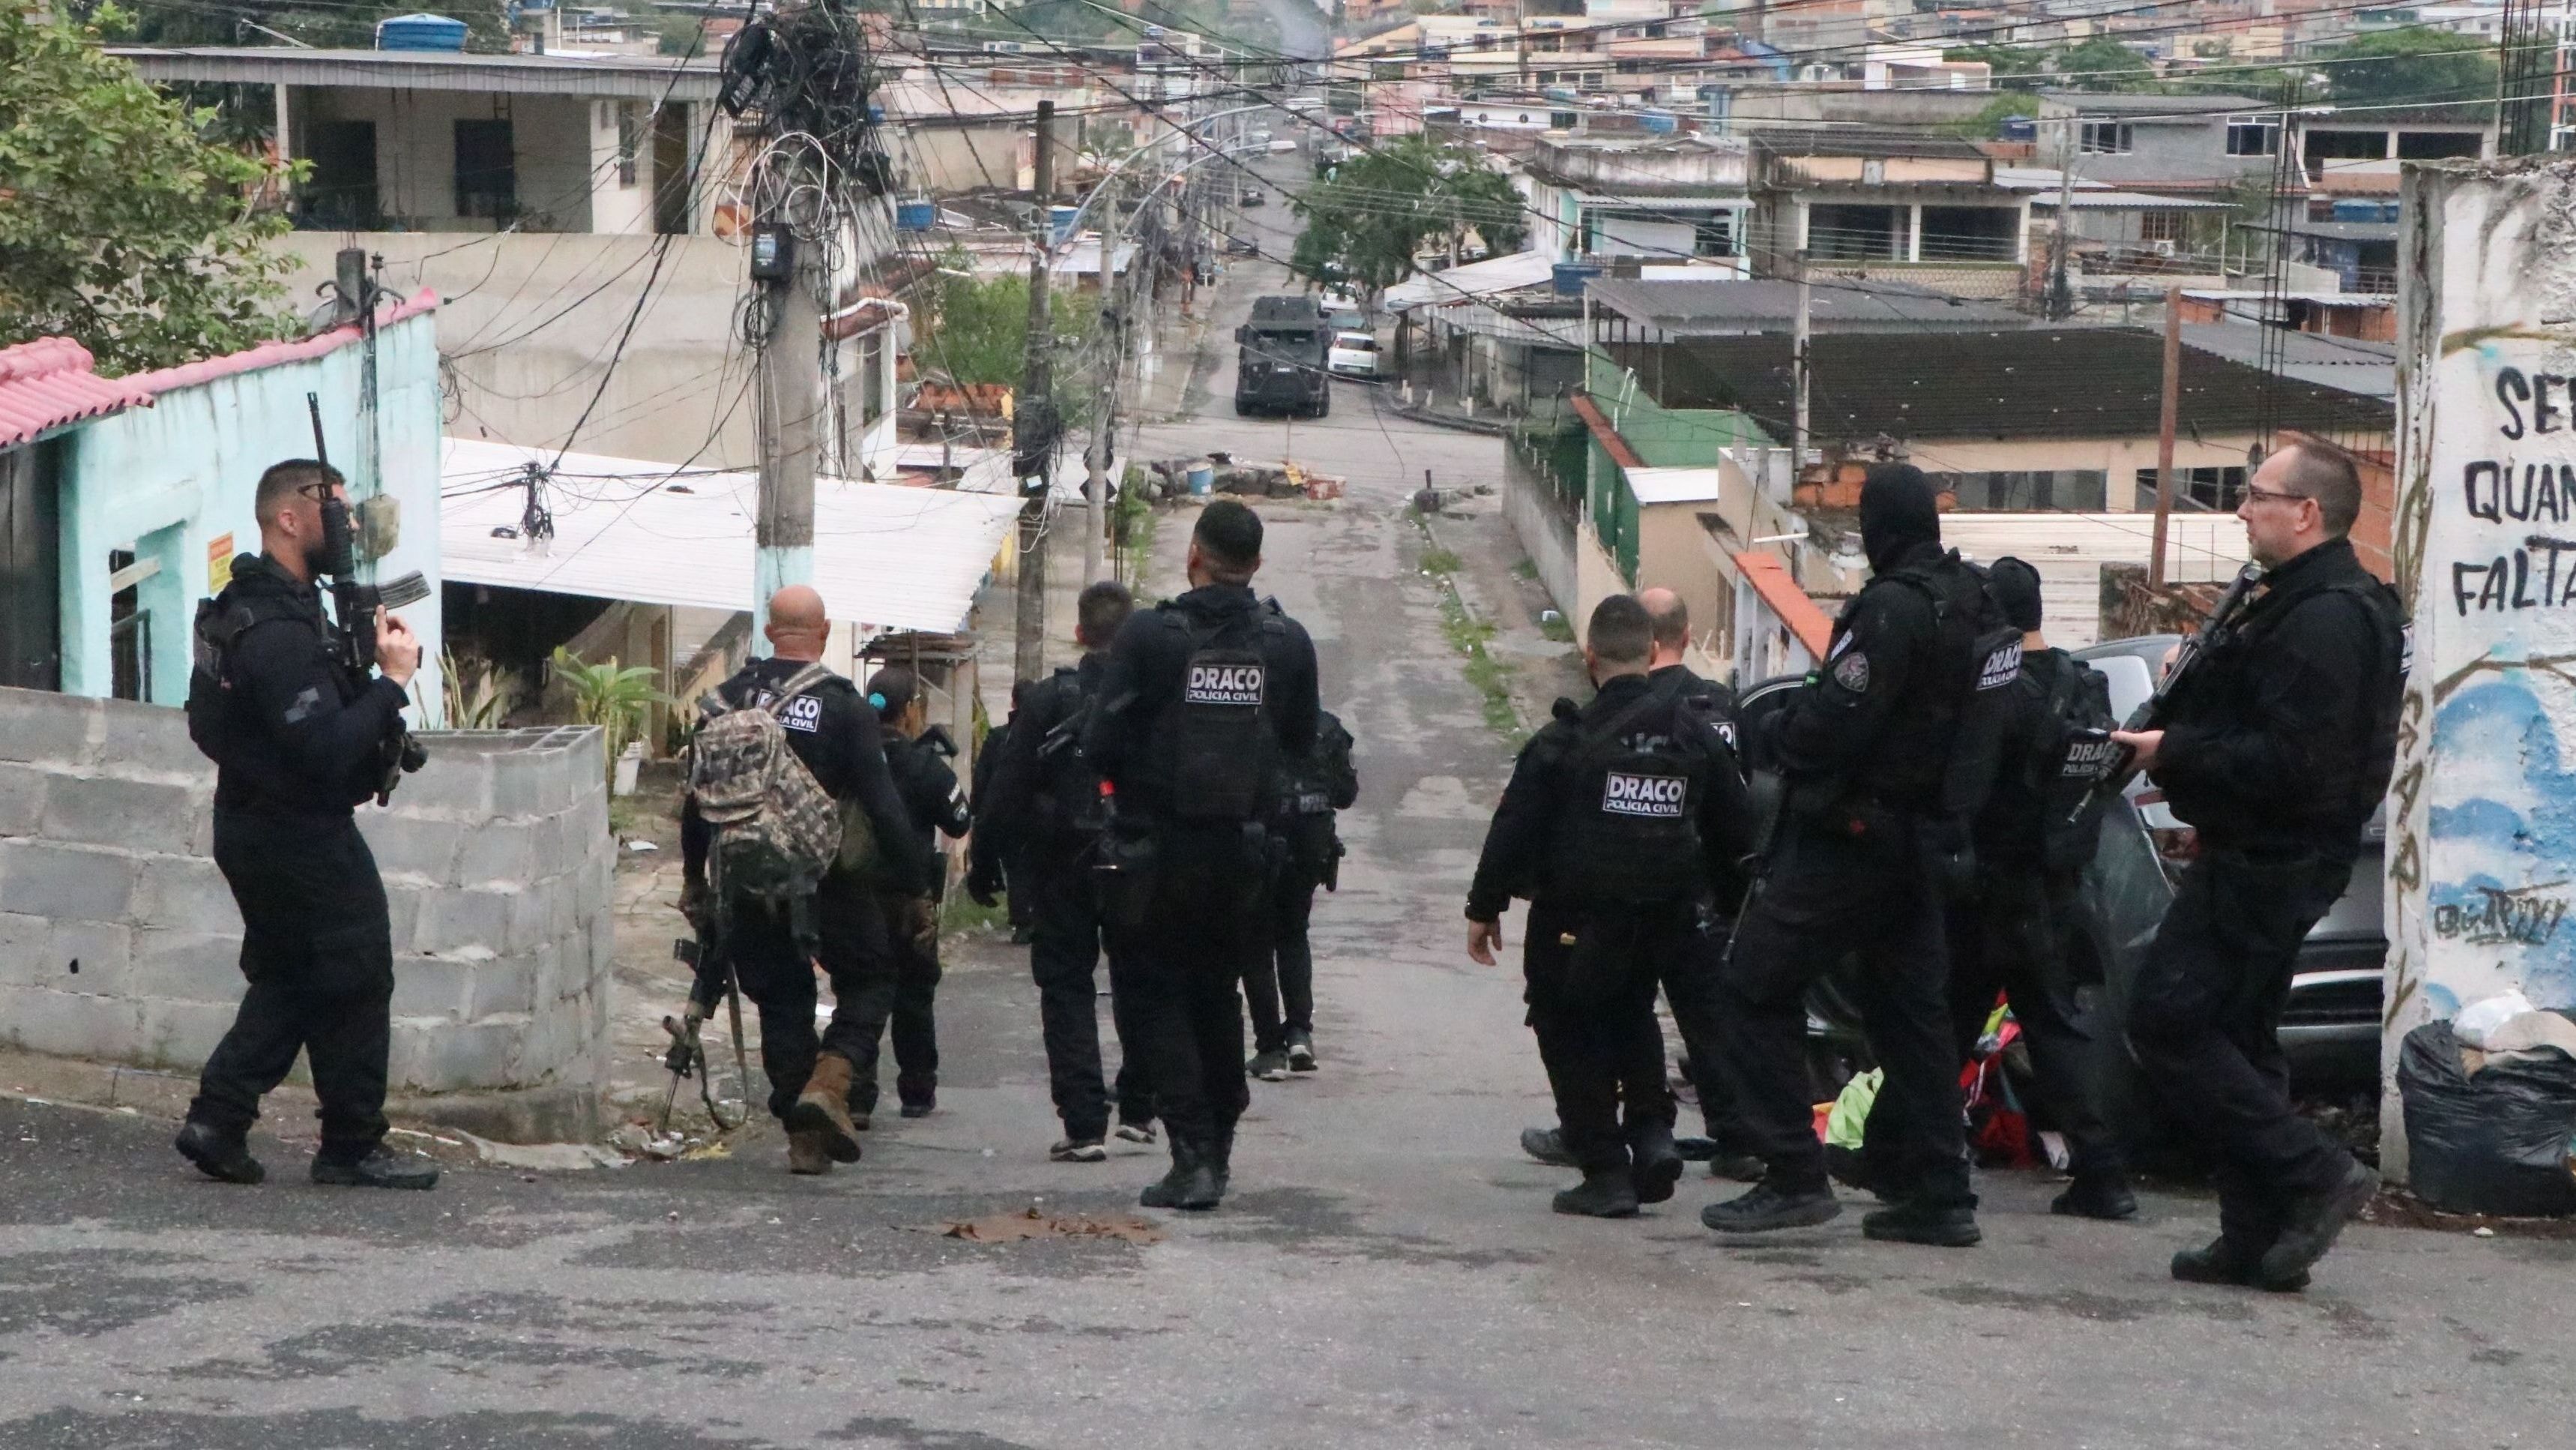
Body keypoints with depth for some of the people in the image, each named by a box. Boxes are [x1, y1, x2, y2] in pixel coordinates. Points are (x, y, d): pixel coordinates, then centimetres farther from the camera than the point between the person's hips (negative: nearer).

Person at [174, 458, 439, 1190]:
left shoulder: (258, 605, 10)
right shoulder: (278, 631, -24)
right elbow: (325, 747, -29)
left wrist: (360, 654, -1)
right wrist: (393, 682, -22)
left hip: (255, 824, 10)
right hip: (304, 839, -10)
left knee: (286, 980, 18)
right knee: (356, 983, 1)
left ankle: (217, 1119, 15)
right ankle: (353, 1146, 10)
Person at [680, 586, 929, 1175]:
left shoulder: (730, 700, 3)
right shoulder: (846, 709, -9)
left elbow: (698, 796, 8)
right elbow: (883, 807, -11)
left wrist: (695, 878, 17)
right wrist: (916, 884, -6)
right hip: (829, 882, -3)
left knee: (781, 999, 13)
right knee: (870, 980, 12)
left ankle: (802, 1138, 12)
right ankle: (829, 1082, -11)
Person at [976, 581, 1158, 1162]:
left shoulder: (1047, 700, -8)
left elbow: (1007, 791, -7)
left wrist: (986, 859, 1)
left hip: (1063, 868, -2)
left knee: (1067, 988, 2)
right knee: (1137, 983, 18)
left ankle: (1084, 1125, -6)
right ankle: (1139, 1108, 25)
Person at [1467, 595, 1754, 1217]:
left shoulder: (1567, 740, -12)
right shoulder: (1696, 731, 1)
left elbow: (1514, 829, -9)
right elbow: (1736, 827, 8)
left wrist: (1485, 908, 1)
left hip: (1577, 919, -5)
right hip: (1665, 919, 5)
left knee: (1571, 1033, 7)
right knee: (1632, 1014, 26)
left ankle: (1605, 1171, 1)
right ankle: (1651, 1131, 9)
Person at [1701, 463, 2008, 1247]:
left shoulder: (1891, 609, -20)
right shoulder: (1968, 602, 9)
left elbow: (1832, 724, -24)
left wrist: (1776, 728, -3)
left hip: (1851, 836, -9)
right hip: (1922, 833, 9)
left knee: (1754, 990, -2)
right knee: (1910, 1012, 13)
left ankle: (1794, 1176, -6)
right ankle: (1937, 1192, 13)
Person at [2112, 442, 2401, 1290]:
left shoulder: (2324, 618, -19)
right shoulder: (2309, 604, 17)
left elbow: (2290, 761, -26)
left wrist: (2175, 753, -18)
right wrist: (2189, 702, 7)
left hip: (2269, 861, -11)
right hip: (2263, 856, 11)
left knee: (2167, 1021, -12)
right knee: (2234, 1035, 12)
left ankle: (2313, 1174, -10)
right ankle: (2259, 1237, 14)